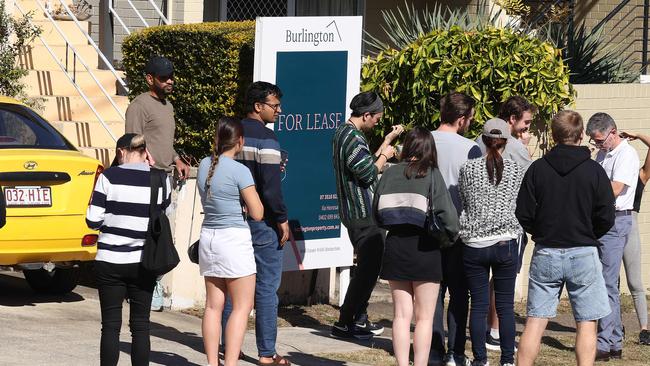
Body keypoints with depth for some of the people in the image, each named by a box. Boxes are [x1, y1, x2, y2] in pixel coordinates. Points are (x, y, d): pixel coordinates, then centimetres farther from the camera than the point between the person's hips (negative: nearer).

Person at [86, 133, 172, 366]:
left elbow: (93, 220, -7)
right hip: (143, 262, 2)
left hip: (110, 260, -2)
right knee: (141, 325, 8)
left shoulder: (109, 177, -7)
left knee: (111, 325, 4)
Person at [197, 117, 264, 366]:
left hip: (209, 237, 7)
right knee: (242, 306, 0)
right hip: (234, 239, -7)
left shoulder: (205, 165, 5)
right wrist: (252, 192, 4)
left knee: (213, 305, 11)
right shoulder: (239, 171, -15)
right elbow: (257, 213, -13)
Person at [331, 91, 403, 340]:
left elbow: (367, 165, 21)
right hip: (363, 214, -11)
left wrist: (388, 140, 23)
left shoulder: (343, 133, 15)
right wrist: (385, 155, -5)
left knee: (369, 264, 18)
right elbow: (368, 173, -21)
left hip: (355, 211, 11)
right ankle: (344, 323, -4)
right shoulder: (353, 137, -19)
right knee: (369, 266, -7)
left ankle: (358, 318, 23)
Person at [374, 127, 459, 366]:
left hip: (395, 247, 3)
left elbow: (377, 214, 6)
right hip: (424, 249, -3)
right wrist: (452, 236, 4)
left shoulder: (390, 174, 1)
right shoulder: (431, 175, -9)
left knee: (402, 314, 9)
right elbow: (447, 213, -15)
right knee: (424, 317, 5)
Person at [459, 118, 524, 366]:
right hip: (506, 243, 0)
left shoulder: (468, 169, -2)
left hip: (474, 245, 0)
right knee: (506, 305, 6)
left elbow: (461, 202, 9)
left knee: (478, 305, 5)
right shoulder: (516, 171, -1)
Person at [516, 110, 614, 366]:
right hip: (583, 254, -2)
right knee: (586, 324, 3)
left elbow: (523, 215, -2)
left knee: (535, 322, 6)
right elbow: (606, 218, -5)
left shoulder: (537, 169, -2)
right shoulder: (594, 171, -6)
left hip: (545, 253, 2)